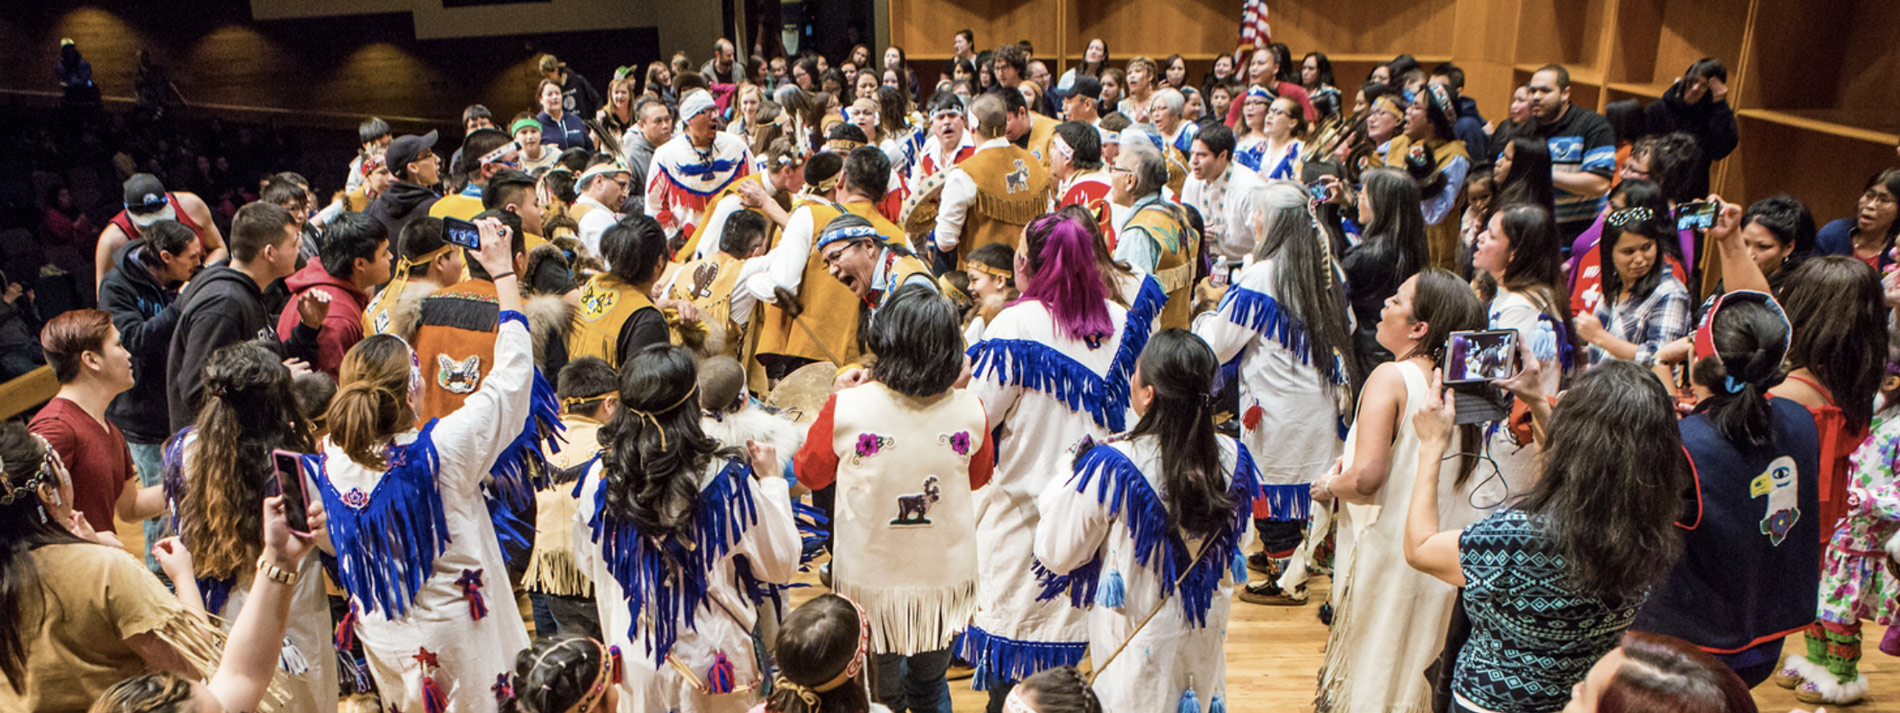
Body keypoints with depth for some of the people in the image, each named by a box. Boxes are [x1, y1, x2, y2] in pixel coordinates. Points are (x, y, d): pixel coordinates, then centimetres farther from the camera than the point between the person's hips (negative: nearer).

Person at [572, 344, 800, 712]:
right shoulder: (726, 479, -22)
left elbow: (588, 564, 6)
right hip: (714, 664, -3)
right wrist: (771, 481, -1)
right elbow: (780, 566, -10)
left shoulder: (601, 478, -11)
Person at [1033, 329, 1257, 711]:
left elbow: (1058, 555, -14)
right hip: (1204, 636, 4)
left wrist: (1057, 489, -1)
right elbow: (1239, 546, 4)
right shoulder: (1232, 458, -13)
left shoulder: (1111, 466, -26)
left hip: (1135, 641, -4)